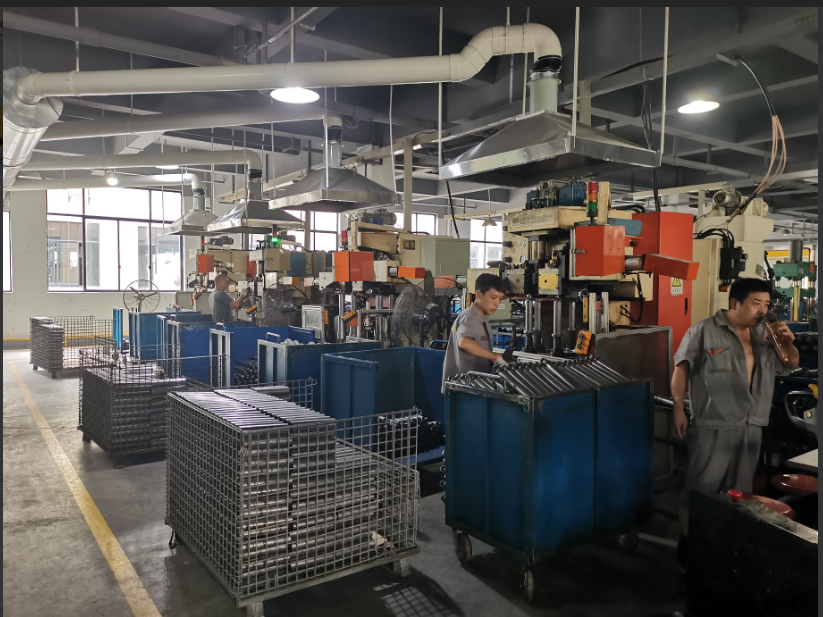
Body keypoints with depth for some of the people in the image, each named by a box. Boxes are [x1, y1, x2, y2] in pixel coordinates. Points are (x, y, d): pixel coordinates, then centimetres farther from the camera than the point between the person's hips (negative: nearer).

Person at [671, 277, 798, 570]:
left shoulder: (763, 334, 9)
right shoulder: (704, 331, -9)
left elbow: (788, 366, 20)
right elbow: (681, 369, -8)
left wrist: (787, 343, -1)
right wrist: (678, 409, -13)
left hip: (751, 427, 6)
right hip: (712, 426, -6)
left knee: (739, 491, 17)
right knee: (700, 488, 0)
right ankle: (687, 546, 13)